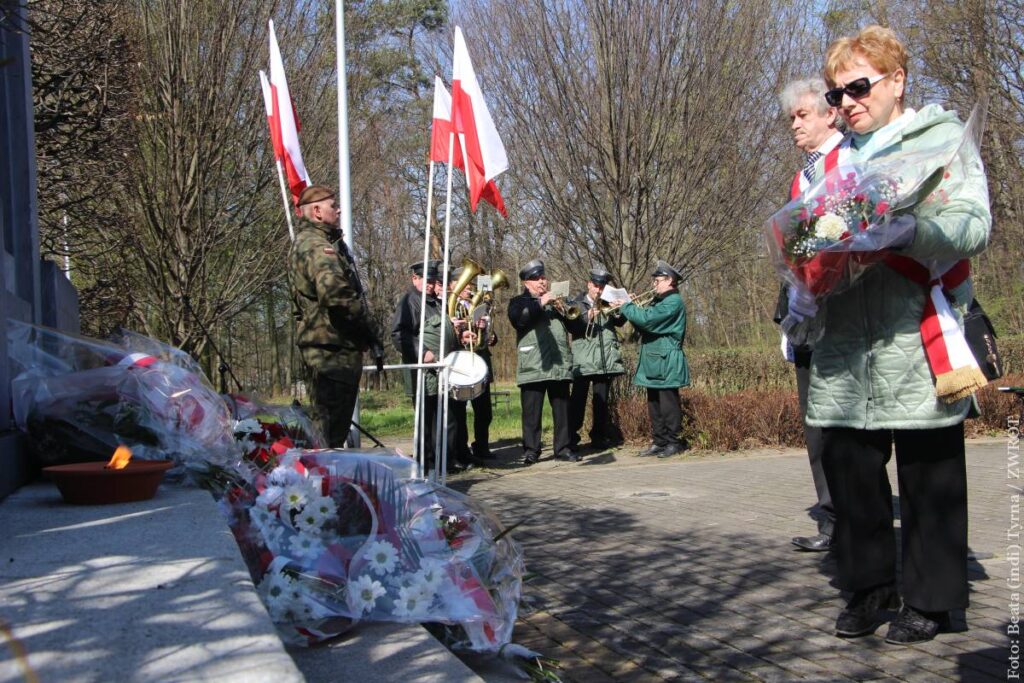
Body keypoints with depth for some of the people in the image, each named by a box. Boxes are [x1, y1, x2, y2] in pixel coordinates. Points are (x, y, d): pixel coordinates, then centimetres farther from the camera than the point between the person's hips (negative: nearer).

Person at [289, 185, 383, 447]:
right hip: (332, 346, -11)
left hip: (324, 346, 11)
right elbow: (337, 295, -28)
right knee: (330, 426, -8)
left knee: (334, 420, 18)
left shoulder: (307, 242, 22)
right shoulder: (316, 246, -13)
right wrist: (371, 333, -16)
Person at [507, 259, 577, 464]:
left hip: (560, 364, 4)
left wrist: (563, 310, 0)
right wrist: (539, 303, -16)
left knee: (562, 409, 5)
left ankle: (563, 447, 12)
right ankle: (530, 450, 2)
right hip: (533, 366, -4)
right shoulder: (519, 301, 9)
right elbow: (517, 320, -13)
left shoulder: (556, 300, 23)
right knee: (532, 411, -3)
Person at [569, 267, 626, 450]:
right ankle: (571, 436, 1)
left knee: (602, 399, 7)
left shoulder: (608, 304, 16)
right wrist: (588, 316, -25)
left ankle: (599, 436, 14)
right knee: (578, 398, -5)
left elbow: (619, 322, 8)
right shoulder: (578, 303, 5)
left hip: (605, 359, 4)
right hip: (584, 359, -4)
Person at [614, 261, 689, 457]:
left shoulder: (673, 302, -13)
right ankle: (659, 442, 18)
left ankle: (673, 443, 4)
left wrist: (626, 307, -10)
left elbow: (647, 318, -24)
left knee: (668, 405, -3)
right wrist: (632, 308, 2)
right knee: (654, 405, 12)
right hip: (653, 362, 10)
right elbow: (645, 325, 16)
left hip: (666, 364, -10)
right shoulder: (660, 301, 20)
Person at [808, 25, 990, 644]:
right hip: (847, 344, 5)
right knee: (848, 466, 8)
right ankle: (869, 586, 23)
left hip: (919, 341, -5)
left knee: (929, 475, 2)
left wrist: (901, 230, -25)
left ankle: (931, 599, 16)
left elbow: (974, 225, -9)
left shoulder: (943, 137, 4)